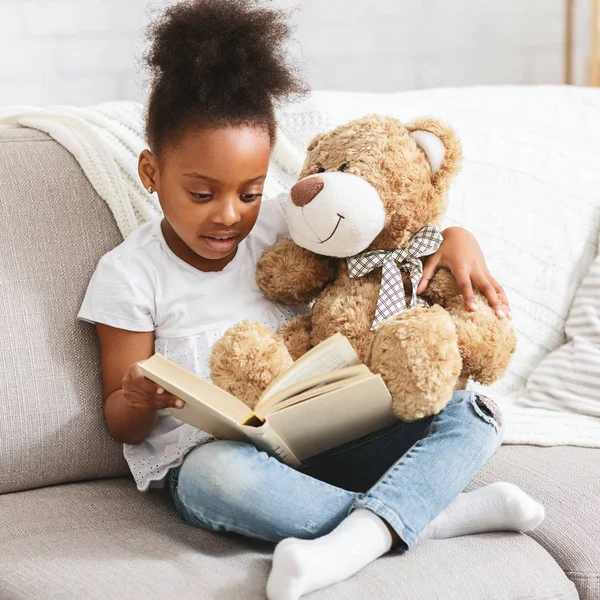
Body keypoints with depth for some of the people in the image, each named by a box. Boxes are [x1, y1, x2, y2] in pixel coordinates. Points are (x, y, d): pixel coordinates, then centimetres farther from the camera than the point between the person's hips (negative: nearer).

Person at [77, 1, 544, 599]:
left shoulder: (280, 225, 9)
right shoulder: (131, 274, -1)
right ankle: (434, 514, -26)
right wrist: (140, 399, -23)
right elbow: (122, 425, 2)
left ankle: (354, 539, -37)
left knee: (469, 414, -12)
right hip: (206, 455, -4)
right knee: (219, 477, -40)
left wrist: (456, 237, -4)